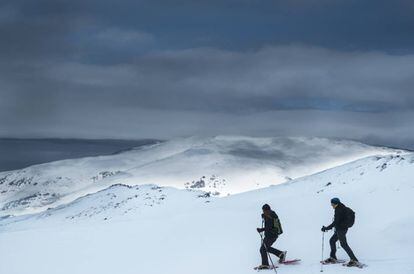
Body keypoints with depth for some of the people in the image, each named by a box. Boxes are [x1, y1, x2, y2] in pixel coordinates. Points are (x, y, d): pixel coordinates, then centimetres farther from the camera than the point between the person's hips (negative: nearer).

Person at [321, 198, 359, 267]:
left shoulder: (338, 210, -19)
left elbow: (336, 222, -23)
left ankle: (354, 260, -9)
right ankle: (333, 258, 26)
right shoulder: (342, 208, 11)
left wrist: (327, 228, -19)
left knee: (344, 244, -8)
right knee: (332, 241, 18)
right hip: (340, 229, 10)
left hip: (341, 229, -10)